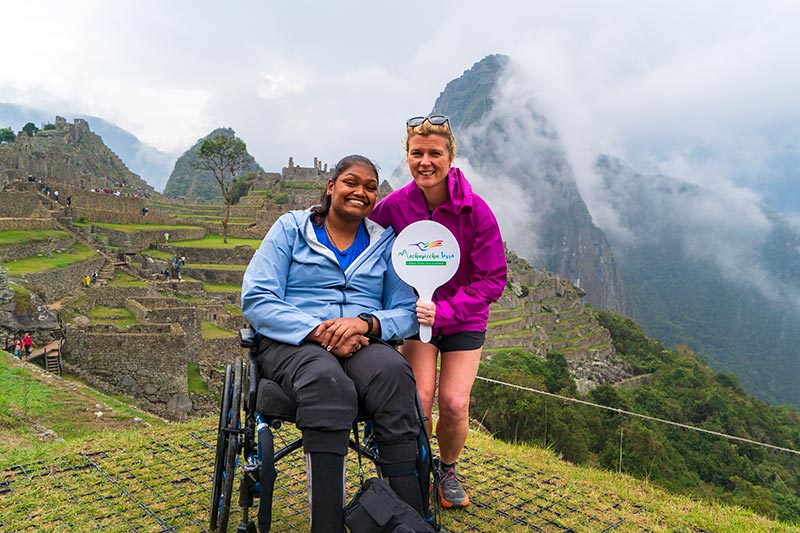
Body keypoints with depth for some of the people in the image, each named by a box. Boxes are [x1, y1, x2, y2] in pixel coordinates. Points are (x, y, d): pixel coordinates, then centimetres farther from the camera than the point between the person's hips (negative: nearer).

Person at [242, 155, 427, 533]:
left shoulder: (384, 242, 16)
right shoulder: (291, 228, 9)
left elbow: (406, 313, 7)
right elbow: (256, 300, -3)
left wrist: (366, 323, -16)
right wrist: (318, 331, -17)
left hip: (361, 343, 2)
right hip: (292, 343, -2)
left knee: (393, 374, -33)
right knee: (328, 382, -37)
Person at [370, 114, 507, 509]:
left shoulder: (475, 210, -17)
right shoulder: (393, 206, -14)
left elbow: (492, 280, -14)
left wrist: (444, 311, -25)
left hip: (463, 317, 0)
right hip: (415, 312, 1)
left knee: (453, 404, -8)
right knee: (418, 399, -12)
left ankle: (448, 469, 25)